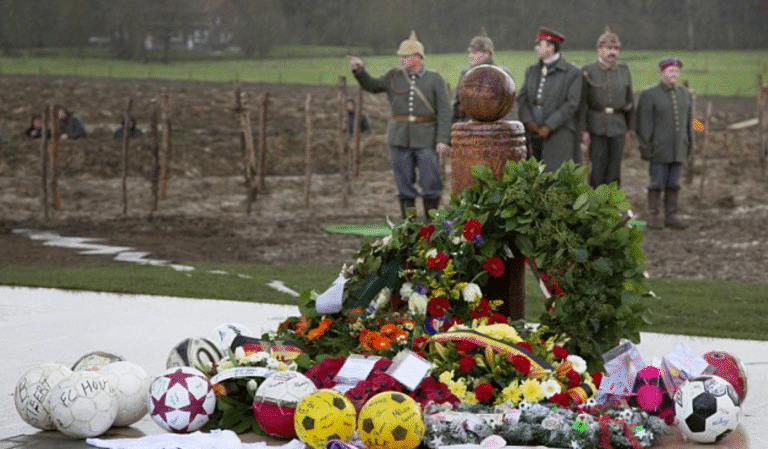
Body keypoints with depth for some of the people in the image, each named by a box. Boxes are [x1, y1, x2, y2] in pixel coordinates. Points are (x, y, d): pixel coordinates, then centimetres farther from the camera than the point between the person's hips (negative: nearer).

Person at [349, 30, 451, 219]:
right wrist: (359, 70, 1)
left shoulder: (435, 80, -1)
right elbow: (372, 86, 20)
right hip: (399, 139, 3)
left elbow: (444, 112, -4)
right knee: (404, 185, 5)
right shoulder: (394, 76, 9)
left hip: (426, 140, -3)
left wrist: (443, 139, -14)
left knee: (431, 185, -3)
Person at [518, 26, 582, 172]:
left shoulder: (572, 73, -2)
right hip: (533, 136, 5)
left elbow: (571, 104, -8)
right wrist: (528, 122, -6)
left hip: (558, 136, -5)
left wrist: (549, 126, -13)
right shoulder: (532, 70, 15)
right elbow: (521, 98, 10)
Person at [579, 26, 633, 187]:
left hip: (618, 126, 3)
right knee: (597, 169, -4)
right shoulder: (588, 71, 0)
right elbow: (582, 102, -4)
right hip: (596, 128, -3)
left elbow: (629, 100, 15)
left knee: (614, 171, 3)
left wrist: (628, 128, 15)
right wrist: (583, 130, -9)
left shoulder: (624, 71, 9)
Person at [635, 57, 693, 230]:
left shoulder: (685, 95, 9)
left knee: (674, 183, 6)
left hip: (678, 149, 4)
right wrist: (645, 147, -12)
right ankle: (653, 217, 5)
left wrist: (689, 145, 10)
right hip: (658, 149, -4)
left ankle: (671, 216, 12)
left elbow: (688, 123, 13)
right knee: (657, 182, -2)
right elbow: (644, 123, -8)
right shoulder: (649, 94, -6)